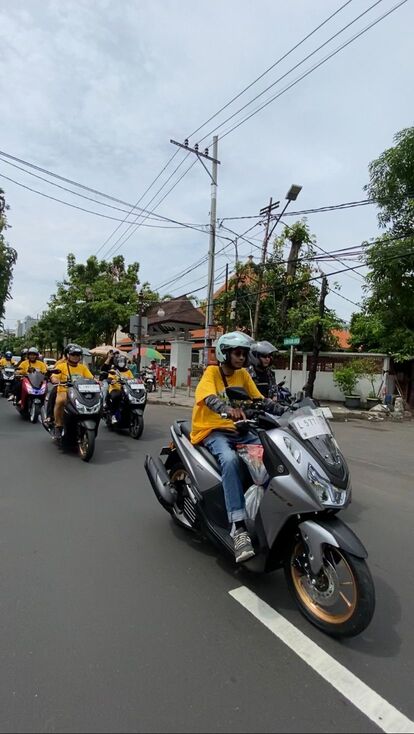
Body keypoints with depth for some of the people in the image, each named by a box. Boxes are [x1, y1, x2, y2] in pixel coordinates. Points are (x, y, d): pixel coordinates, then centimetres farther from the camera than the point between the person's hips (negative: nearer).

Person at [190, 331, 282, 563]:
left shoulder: (243, 374, 10)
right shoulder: (212, 372, -8)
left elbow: (260, 399, 7)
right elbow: (209, 398, -29)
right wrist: (228, 410, -50)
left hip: (237, 429, 6)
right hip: (213, 430, -6)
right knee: (230, 460, -36)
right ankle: (239, 527, -35)